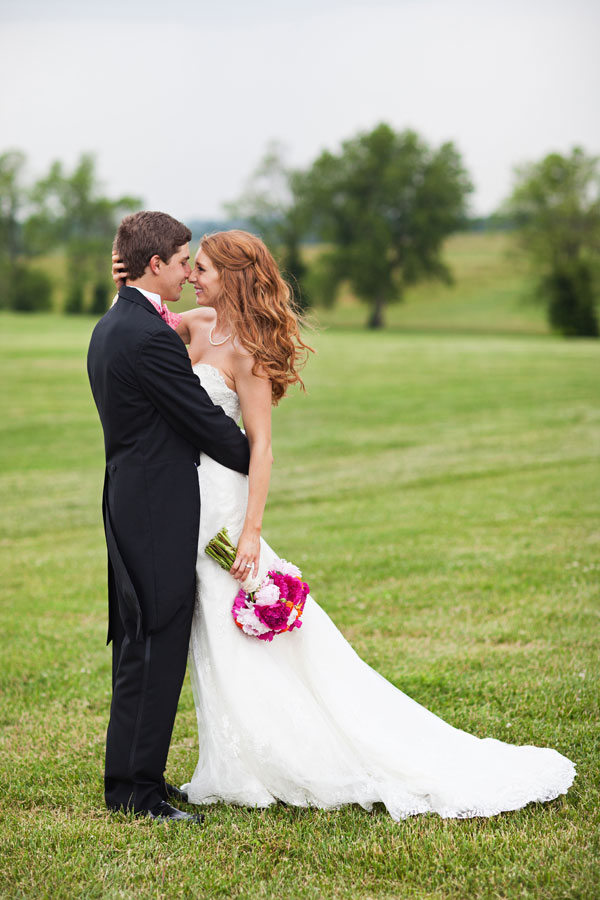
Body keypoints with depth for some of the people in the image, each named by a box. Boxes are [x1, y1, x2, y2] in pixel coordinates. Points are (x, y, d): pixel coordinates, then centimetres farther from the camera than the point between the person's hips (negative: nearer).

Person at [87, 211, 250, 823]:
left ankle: (132, 777, 24)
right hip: (159, 512, -11)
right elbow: (205, 420, -16)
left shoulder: (110, 327, 14)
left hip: (132, 503, 11)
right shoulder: (150, 336, -19)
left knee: (139, 647, 16)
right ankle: (135, 789, 0)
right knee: (155, 650, -5)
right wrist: (256, 463, 1)